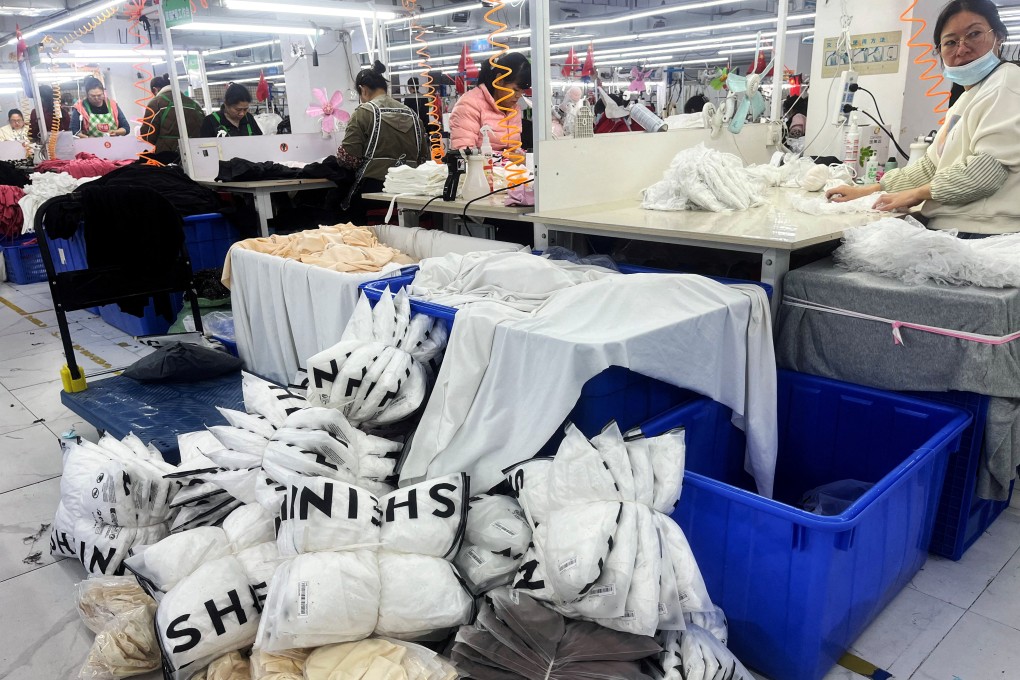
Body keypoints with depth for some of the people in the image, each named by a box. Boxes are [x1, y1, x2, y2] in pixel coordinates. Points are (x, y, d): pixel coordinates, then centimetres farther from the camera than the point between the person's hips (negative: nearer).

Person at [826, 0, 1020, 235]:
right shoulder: (966, 100, 22)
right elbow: (932, 165, 21)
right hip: (951, 230, 8)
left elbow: (988, 168, -17)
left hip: (983, 234, -8)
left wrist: (916, 193, -5)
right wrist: (867, 191, 14)